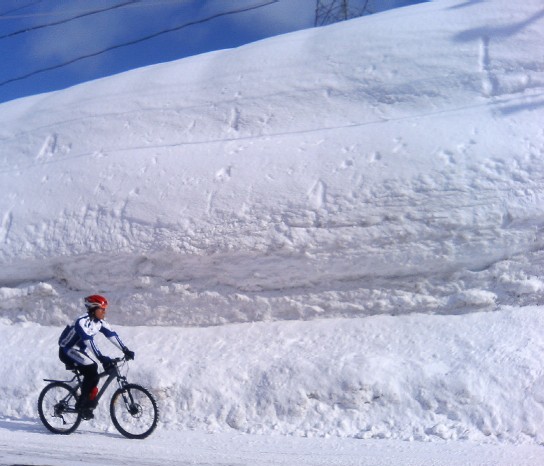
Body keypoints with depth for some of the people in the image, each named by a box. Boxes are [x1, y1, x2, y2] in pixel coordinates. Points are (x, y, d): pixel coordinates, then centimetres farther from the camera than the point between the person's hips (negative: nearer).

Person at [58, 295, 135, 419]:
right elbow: (88, 340, -38)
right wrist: (102, 358, -46)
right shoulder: (82, 321, -27)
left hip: (79, 351, 9)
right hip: (67, 351, -9)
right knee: (91, 369, -22)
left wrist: (125, 350, -11)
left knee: (93, 374, -1)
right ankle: (83, 404, -13)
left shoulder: (99, 322, -1)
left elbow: (112, 335, -2)